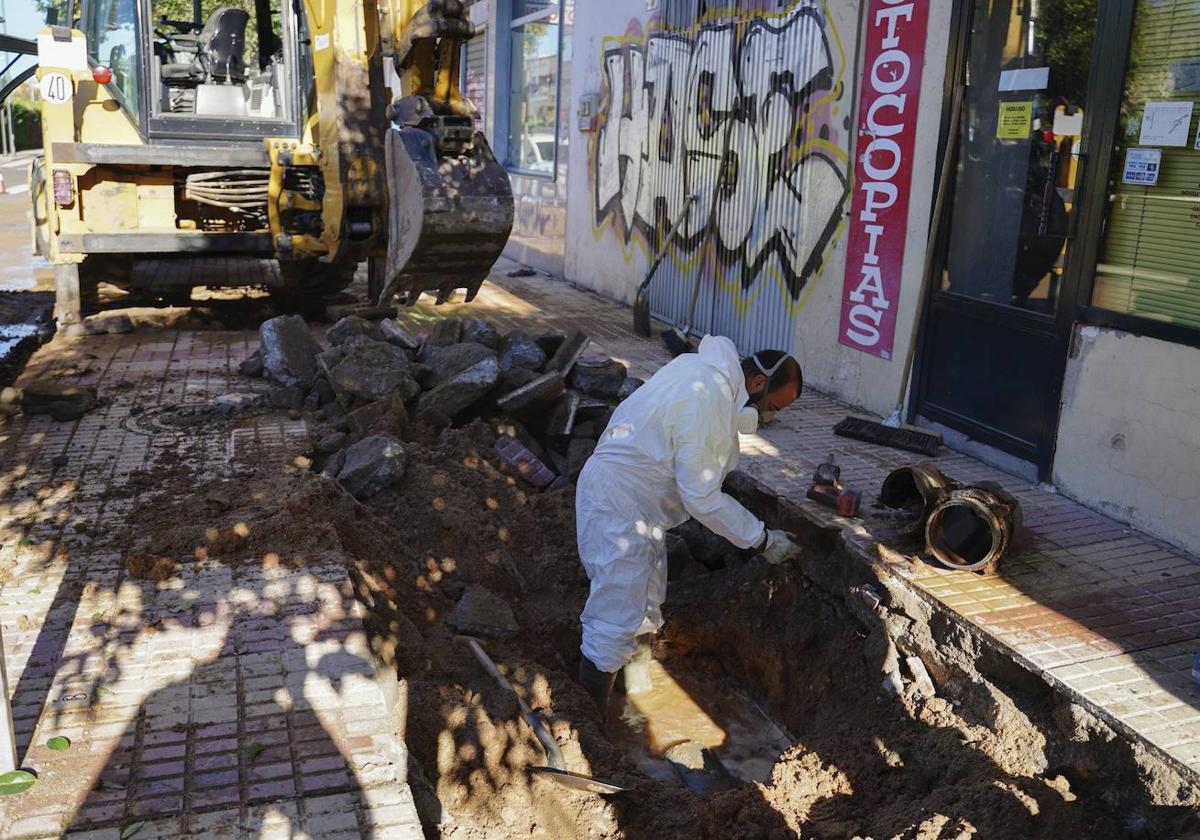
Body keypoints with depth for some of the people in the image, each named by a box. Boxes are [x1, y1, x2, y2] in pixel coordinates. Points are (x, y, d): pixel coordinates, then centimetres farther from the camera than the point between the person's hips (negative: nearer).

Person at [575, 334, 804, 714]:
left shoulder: (707, 369, 4)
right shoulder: (709, 405, -27)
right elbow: (702, 498, -23)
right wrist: (762, 539, -14)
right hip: (619, 508, -11)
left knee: (644, 612, 20)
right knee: (616, 624, -6)